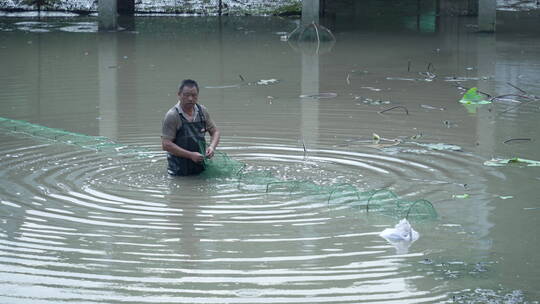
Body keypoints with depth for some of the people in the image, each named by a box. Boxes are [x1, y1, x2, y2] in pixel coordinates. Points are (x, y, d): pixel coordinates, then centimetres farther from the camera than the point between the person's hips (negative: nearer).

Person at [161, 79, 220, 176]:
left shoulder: (202, 111, 4)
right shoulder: (172, 115, -13)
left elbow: (215, 132, 14)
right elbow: (166, 145, -17)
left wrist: (212, 147, -8)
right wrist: (190, 155, -21)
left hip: (201, 167, 5)